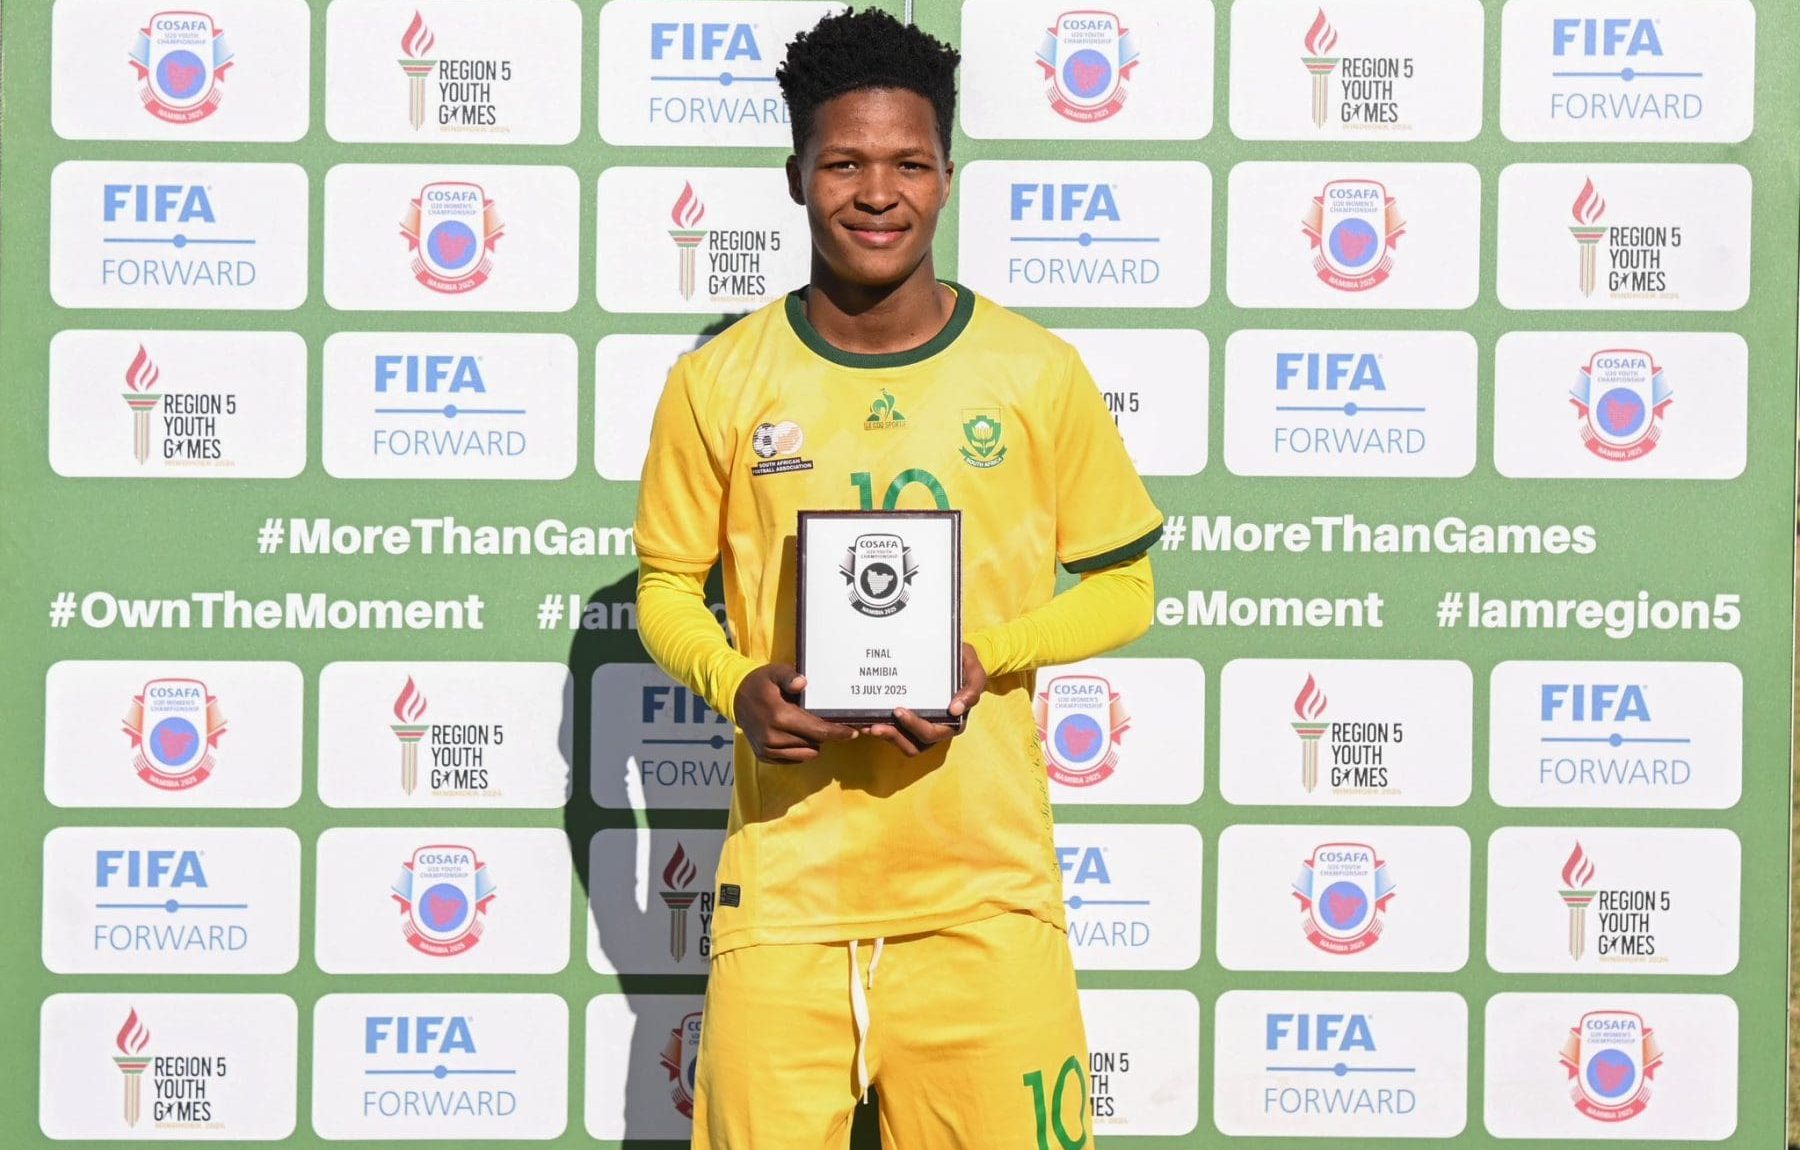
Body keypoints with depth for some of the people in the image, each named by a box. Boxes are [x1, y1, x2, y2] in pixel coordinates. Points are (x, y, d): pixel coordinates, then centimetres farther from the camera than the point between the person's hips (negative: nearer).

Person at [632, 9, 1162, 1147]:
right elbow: (665, 589, 12)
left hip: (986, 887, 0)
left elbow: (1121, 585, 10)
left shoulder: (1039, 373, 2)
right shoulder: (719, 382, 3)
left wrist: (984, 654, -8)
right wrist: (738, 687, -8)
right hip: (785, 878, 0)